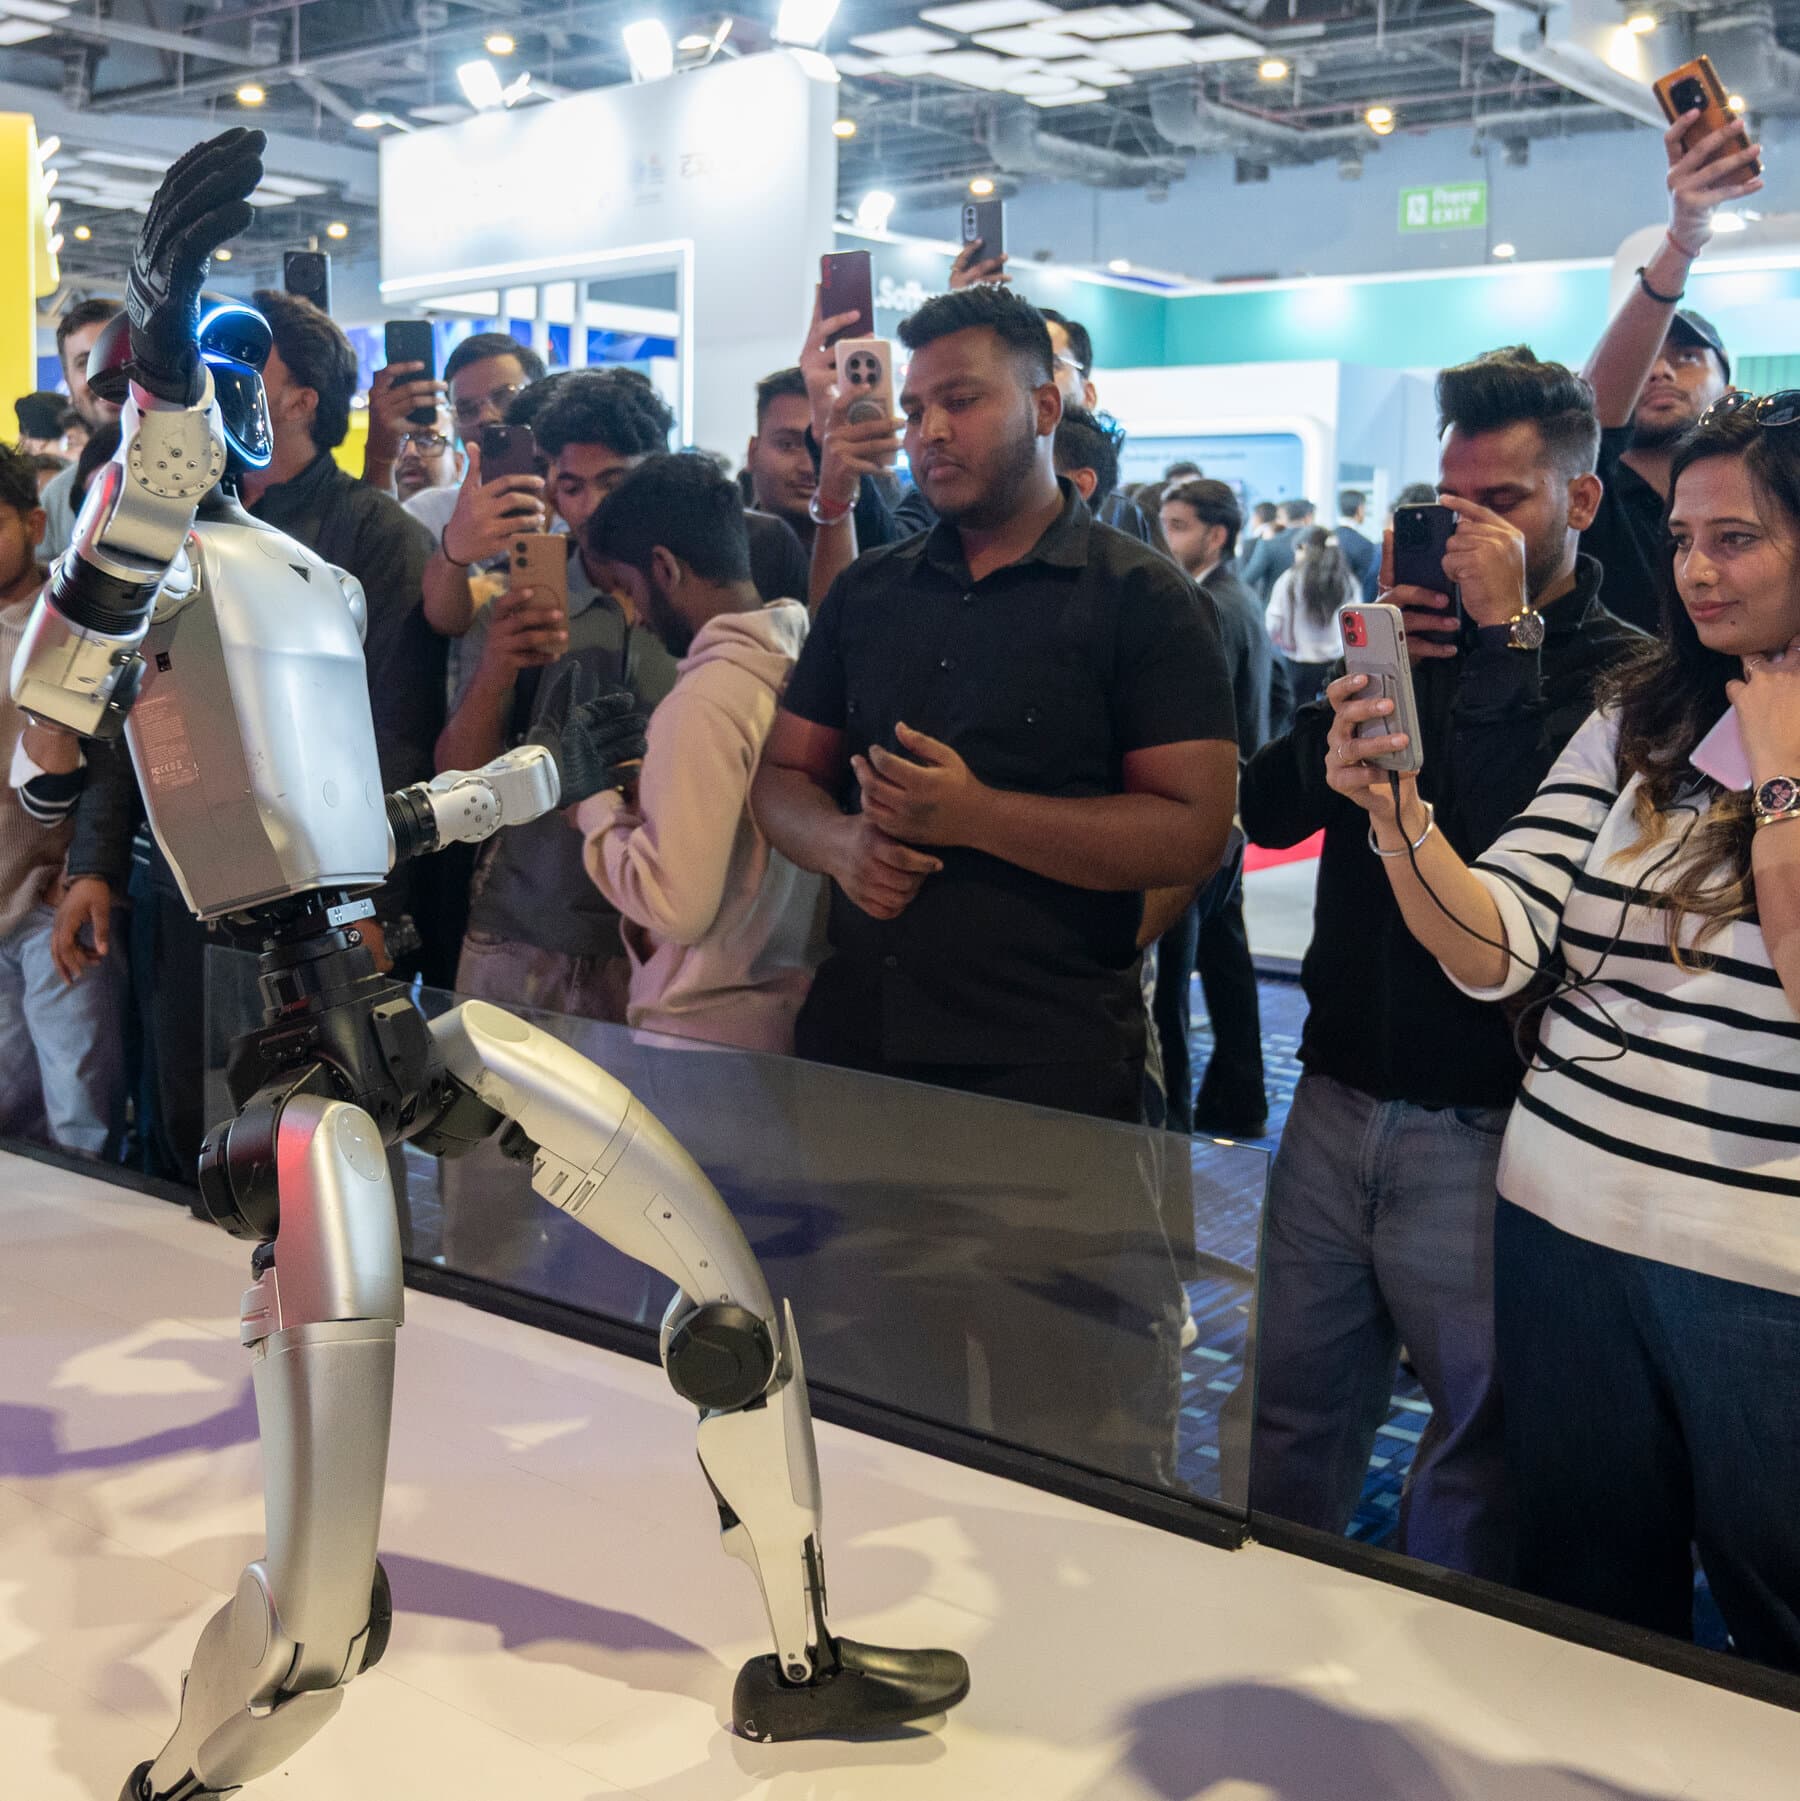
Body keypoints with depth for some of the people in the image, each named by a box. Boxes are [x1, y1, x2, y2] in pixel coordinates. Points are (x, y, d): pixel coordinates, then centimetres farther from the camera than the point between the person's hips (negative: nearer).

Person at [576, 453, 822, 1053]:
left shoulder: (703, 703, -21)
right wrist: (650, 795, 9)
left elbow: (677, 906, -22)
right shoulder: (801, 661, 1)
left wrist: (596, 808, -8)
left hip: (711, 1030, -7)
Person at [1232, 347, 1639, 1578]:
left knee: (1482, 1456, 11)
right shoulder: (1415, 632, 11)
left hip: (1481, 1128, -5)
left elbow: (1520, 839, -23)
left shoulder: (1623, 675, -6)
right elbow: (1271, 811, 5)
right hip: (1337, 1098, 5)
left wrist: (1507, 632, -17)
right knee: (1289, 1436, 15)